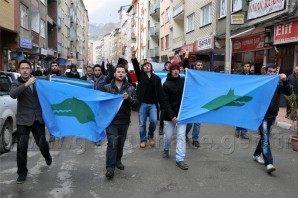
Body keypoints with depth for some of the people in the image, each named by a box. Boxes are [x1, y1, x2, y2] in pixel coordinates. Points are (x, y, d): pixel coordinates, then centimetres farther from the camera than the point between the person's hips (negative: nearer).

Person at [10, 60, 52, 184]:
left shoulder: (37, 81, 8)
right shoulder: (16, 83, -1)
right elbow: (13, 94, -20)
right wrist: (26, 84, -30)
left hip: (38, 118, 2)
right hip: (23, 120, -1)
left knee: (42, 143, 7)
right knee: (21, 147, -1)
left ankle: (47, 156, 41)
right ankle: (22, 172, 14)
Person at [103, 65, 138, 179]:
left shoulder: (130, 88, 3)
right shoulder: (107, 87, 2)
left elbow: (136, 103, -4)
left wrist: (128, 98, -23)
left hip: (124, 121, 2)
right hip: (111, 120, -2)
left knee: (121, 143, 16)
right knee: (112, 143, -12)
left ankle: (118, 160, 37)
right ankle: (110, 168, -9)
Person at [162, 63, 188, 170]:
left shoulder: (183, 81, 6)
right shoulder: (166, 84, -4)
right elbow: (166, 102, -8)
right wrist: (171, 116, -16)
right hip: (169, 115, -1)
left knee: (181, 136, -4)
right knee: (168, 136, 9)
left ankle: (180, 159, 1)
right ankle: (166, 149, 41)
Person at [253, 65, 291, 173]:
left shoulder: (278, 83, 3)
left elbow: (288, 92, -9)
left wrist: (285, 81, -23)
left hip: (272, 115, 5)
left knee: (265, 137, 17)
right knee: (265, 139, -9)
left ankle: (256, 155, 35)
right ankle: (269, 163, -11)